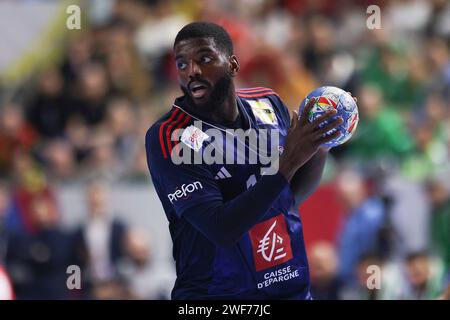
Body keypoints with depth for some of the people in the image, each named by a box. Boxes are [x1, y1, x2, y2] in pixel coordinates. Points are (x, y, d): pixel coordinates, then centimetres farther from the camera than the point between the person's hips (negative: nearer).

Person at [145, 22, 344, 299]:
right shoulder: (168, 138, -17)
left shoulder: (269, 104, -1)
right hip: (216, 293, -5)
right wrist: (289, 161, -26)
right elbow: (222, 230, -25)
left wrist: (320, 147, -6)